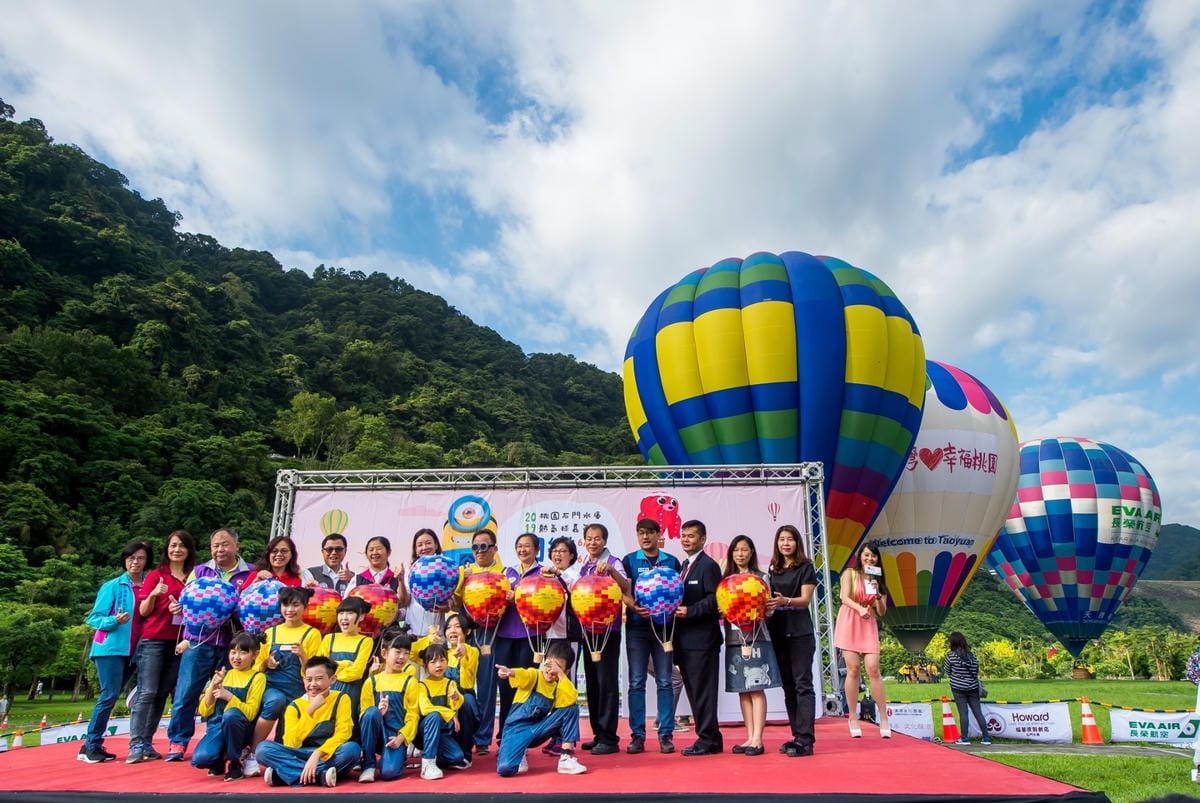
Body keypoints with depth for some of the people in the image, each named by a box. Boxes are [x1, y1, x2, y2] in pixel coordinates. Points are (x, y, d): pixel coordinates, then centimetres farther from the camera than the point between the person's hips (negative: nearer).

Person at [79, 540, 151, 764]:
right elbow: (94, 618, -2)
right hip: (110, 647, -4)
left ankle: (93, 745, 17)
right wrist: (115, 620, -20)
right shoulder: (113, 586, -2)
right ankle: (90, 746, 1)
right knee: (109, 694, -9)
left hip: (133, 650, 4)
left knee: (110, 696, 9)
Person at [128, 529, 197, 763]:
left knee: (163, 694, 5)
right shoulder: (156, 575, 2)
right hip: (153, 641, -3)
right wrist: (153, 594, -20)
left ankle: (147, 743, 12)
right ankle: (136, 745, -4)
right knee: (147, 693, -6)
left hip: (179, 643, 3)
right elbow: (143, 611, -1)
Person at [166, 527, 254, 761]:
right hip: (199, 641, 1)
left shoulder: (250, 574, 8)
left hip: (232, 643, -1)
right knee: (185, 694, 0)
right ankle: (177, 742, 13)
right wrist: (178, 607, -12)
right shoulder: (199, 572, 14)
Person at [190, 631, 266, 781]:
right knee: (200, 759, -29)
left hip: (240, 729, -3)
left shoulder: (257, 677, -3)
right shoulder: (223, 675, 10)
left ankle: (235, 763, -14)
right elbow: (204, 712, 7)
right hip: (217, 726, 3)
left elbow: (250, 713, -11)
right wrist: (213, 686, -8)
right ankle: (221, 760, 10)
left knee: (231, 713, -37)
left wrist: (229, 696, -22)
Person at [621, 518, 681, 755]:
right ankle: (637, 735, 8)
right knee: (636, 682, 2)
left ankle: (666, 735, 10)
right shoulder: (629, 560, 7)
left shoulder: (671, 562, 10)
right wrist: (634, 607, -21)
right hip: (637, 626, -1)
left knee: (664, 681, 3)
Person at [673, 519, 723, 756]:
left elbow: (715, 599, -17)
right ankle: (710, 739, 22)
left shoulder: (708, 565, -10)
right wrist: (675, 608, 2)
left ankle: (707, 740, 6)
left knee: (703, 690, -3)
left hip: (701, 639, -9)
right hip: (684, 639, 9)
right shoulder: (684, 565, 18)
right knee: (694, 690, 13)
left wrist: (690, 611, -22)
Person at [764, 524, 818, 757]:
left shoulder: (806, 567, 0)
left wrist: (785, 601, -27)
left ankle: (805, 740, -11)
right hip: (777, 631, 6)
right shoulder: (773, 570, 15)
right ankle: (796, 735, 14)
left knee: (802, 684, -9)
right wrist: (766, 605, -5)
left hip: (800, 632, -5)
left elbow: (805, 599, -9)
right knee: (788, 686, 8)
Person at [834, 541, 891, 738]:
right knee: (853, 669, -6)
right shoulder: (850, 573, 3)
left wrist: (877, 594, -9)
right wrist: (860, 608, -28)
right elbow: (845, 598, -10)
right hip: (849, 623, -3)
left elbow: (882, 611, 8)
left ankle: (884, 719, -2)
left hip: (869, 626, 3)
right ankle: (853, 718, 4)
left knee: (873, 669, -9)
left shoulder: (878, 580, 14)